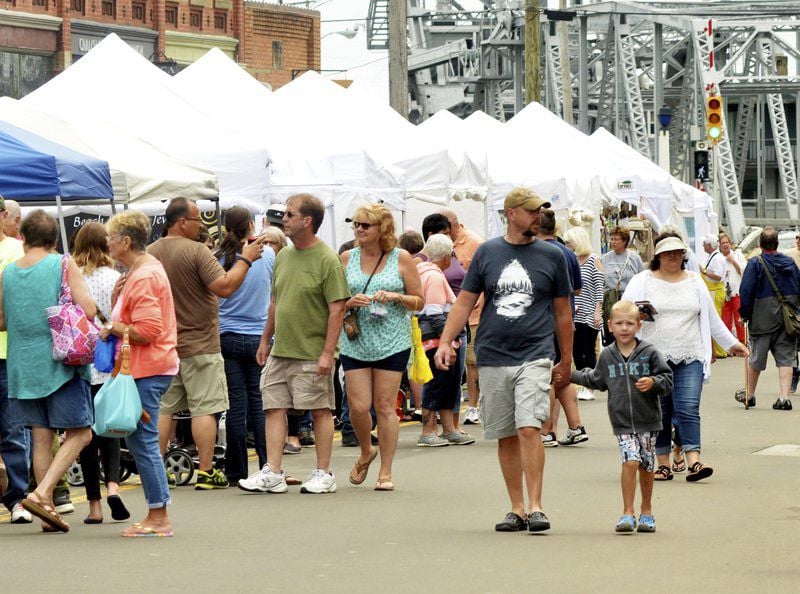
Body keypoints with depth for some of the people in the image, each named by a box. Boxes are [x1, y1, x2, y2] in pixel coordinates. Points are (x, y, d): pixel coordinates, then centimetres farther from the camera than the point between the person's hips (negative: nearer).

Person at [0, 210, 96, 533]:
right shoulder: (64, 265, -7)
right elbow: (88, 310, -14)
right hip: (60, 361, -4)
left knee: (41, 437, 10)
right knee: (79, 433, 1)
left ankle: (47, 510, 10)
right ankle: (42, 493, -15)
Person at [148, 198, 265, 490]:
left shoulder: (150, 253, 5)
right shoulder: (197, 251, -15)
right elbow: (224, 286, -21)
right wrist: (245, 259, -10)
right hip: (199, 345, -6)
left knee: (162, 408, 11)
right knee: (204, 408, -1)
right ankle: (206, 472, -1)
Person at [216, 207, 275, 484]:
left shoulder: (218, 258, -4)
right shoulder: (267, 254, -3)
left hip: (228, 337, 0)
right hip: (260, 335, 0)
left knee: (235, 405, 3)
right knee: (260, 404, 4)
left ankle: (236, 471, 6)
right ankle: (268, 468, 2)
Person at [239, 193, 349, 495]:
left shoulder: (327, 260, -10)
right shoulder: (283, 257, 12)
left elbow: (337, 309, -12)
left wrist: (328, 352, -16)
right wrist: (266, 339, 19)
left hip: (311, 354, -7)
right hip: (280, 351, 7)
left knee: (320, 411, 2)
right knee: (274, 408, 2)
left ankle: (323, 474, 10)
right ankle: (272, 473, 3)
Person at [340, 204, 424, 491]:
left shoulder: (401, 258, 1)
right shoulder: (347, 258, 7)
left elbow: (419, 301, 4)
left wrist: (396, 297, -14)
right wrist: (350, 302, -9)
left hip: (392, 342, -2)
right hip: (355, 342, 2)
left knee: (385, 406, -1)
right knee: (358, 406, -5)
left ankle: (386, 472, 8)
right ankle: (366, 453, 25)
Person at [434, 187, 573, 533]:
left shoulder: (552, 256, 6)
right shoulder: (487, 253, 8)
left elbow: (562, 311, 13)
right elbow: (465, 301, 10)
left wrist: (566, 360, 15)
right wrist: (445, 341, -1)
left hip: (534, 356, -2)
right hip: (493, 358, 2)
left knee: (529, 428, -17)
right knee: (505, 436, 6)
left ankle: (535, 507, -15)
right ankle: (516, 509, 14)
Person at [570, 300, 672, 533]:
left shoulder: (649, 353, -3)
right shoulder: (607, 356, 6)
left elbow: (667, 380, -2)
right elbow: (597, 380, 24)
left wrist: (653, 382, -20)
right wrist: (572, 375, 26)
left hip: (647, 421, 0)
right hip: (622, 423, 0)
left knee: (646, 467, 8)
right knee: (630, 461, -16)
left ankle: (646, 511, 27)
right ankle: (627, 513, -11)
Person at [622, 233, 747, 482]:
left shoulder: (695, 282, 15)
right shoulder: (642, 282, 5)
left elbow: (711, 318, 23)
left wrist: (731, 343, 27)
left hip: (690, 359, 1)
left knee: (688, 409, -11)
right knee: (660, 413, 2)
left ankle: (693, 461, -18)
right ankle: (663, 464, 9)